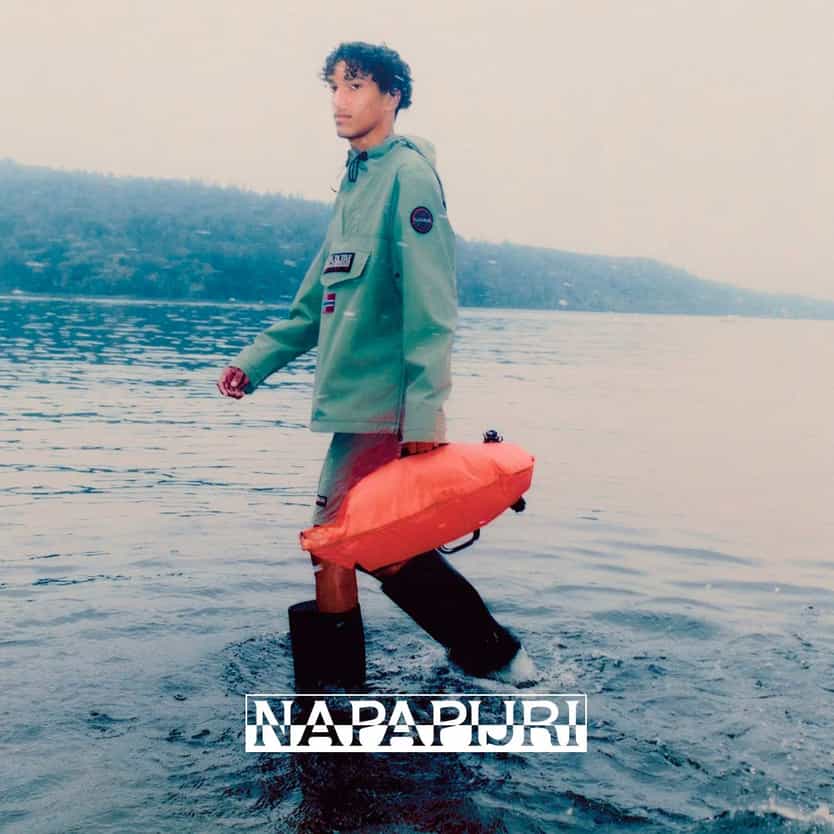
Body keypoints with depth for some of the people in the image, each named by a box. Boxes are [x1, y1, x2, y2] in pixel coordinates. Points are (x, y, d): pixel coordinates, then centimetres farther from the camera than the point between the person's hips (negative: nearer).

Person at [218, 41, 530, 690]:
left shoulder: (407, 174, -8)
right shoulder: (355, 183, 19)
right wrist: (255, 361, 16)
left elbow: (429, 304, -17)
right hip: (357, 401, 9)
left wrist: (426, 410, -22)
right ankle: (489, 652, 26)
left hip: (383, 403, -9)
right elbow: (317, 301, 22)